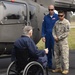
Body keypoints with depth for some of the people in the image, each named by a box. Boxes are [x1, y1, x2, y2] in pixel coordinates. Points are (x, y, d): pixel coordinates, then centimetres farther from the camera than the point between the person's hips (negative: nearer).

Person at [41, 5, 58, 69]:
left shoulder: (57, 17, -1)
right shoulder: (46, 17, 10)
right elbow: (43, 27, 11)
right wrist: (43, 36, 3)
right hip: (47, 36, 4)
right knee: (48, 51, 10)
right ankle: (49, 64, 20)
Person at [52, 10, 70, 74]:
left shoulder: (66, 22, -6)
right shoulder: (57, 22, 12)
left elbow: (66, 33, -11)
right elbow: (54, 30, 13)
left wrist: (59, 37, -12)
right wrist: (55, 37, -5)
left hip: (63, 41, -6)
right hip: (56, 41, 6)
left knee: (64, 55, -5)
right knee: (57, 55, 11)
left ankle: (66, 69, 2)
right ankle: (58, 67, 22)